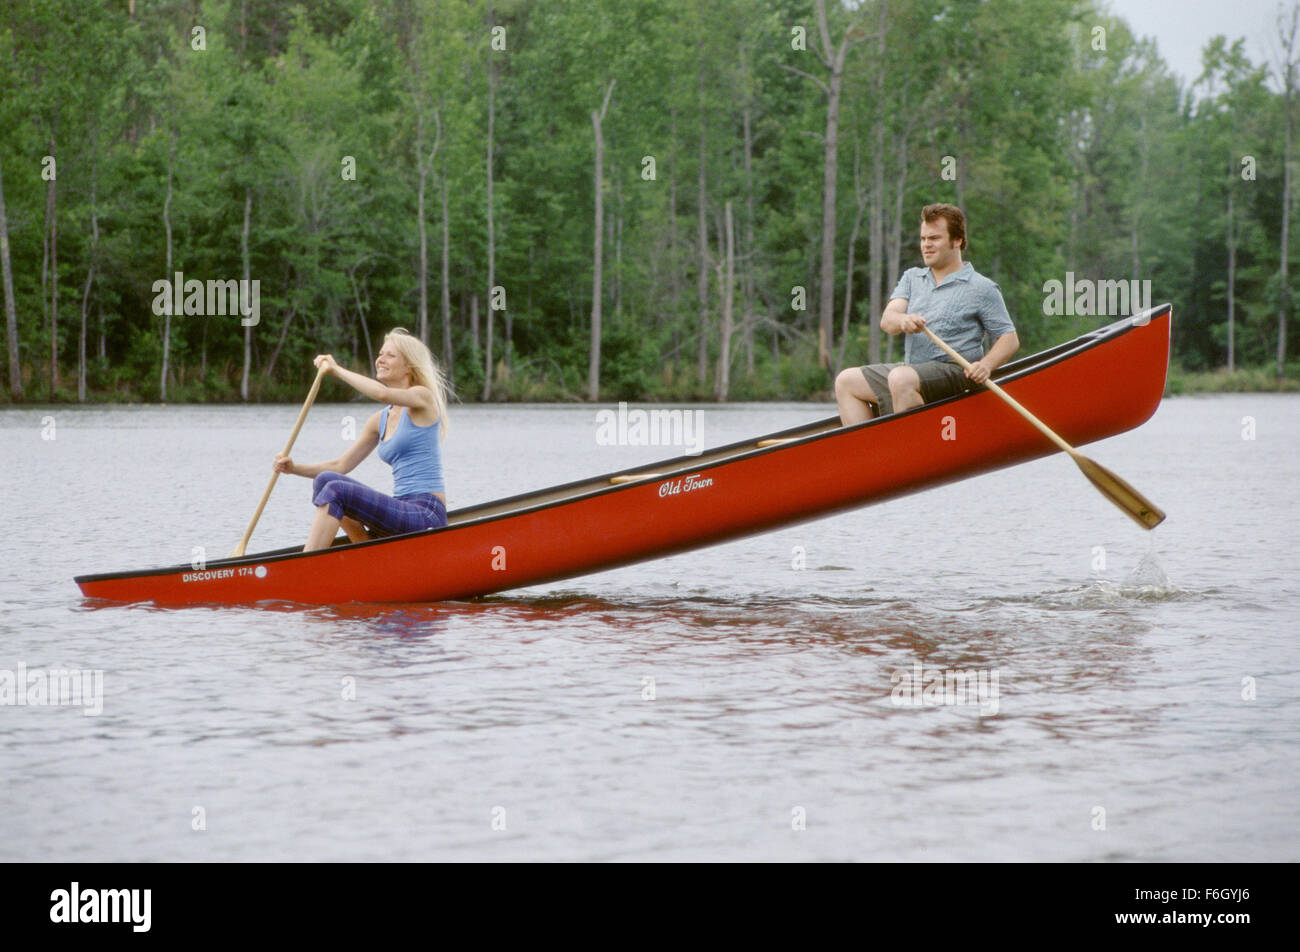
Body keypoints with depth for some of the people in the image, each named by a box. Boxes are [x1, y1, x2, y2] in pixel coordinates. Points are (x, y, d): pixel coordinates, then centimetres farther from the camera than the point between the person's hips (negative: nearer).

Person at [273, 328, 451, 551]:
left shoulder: (423, 397, -3)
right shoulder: (380, 420, 18)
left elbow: (382, 393, -25)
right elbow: (341, 465, 18)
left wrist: (337, 370, -12)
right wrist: (294, 468, 3)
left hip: (428, 515, -8)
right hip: (404, 512, 8)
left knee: (335, 490, -21)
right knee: (325, 480, -4)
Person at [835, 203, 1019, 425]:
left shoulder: (982, 288, 1)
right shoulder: (912, 278, 16)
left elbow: (1010, 339, 0)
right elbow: (886, 320, 0)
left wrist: (986, 365, -20)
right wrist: (903, 321, -26)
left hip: (956, 372, -7)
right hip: (911, 370, 7)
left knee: (901, 379, -34)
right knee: (846, 382, -3)